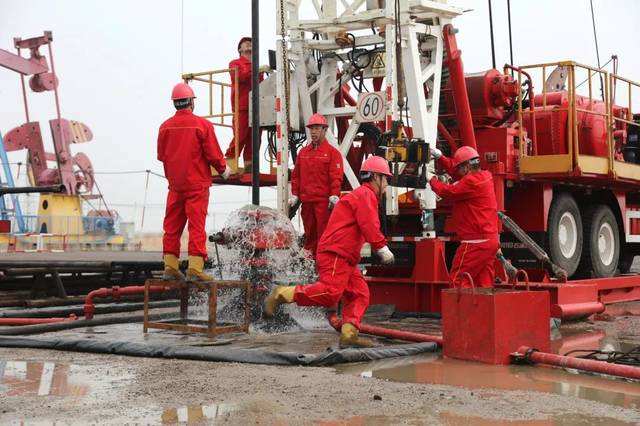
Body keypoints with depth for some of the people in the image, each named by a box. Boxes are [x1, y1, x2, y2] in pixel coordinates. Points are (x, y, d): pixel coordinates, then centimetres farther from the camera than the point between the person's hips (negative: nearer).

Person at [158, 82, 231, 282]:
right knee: (197, 225, -3)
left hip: (175, 184, 4)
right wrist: (224, 170, 10)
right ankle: (195, 268, -7)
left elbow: (161, 155, 11)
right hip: (197, 183, -4)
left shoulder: (165, 126, 3)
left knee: (172, 226, 10)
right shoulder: (202, 124, -10)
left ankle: (170, 266, 11)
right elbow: (214, 154, -9)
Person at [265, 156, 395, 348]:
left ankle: (349, 334, -3)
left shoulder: (360, 195, 29)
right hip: (335, 254, -11)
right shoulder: (365, 194, -5)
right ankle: (283, 294, -15)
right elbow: (369, 226, -19)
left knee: (359, 294, 4)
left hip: (346, 258, 11)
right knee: (330, 292, -22)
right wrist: (382, 247, -16)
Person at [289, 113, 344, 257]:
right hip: (306, 201, 5)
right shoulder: (303, 152, 16)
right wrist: (295, 194, 10)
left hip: (324, 201, -5)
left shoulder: (332, 152, 0)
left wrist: (334, 196, -15)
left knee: (324, 233, -7)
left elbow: (336, 177, -7)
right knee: (309, 233, 10)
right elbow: (296, 175, 18)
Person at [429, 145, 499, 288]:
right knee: (484, 284, 9)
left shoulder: (472, 181, -16)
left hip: (476, 242, -10)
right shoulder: (484, 176, 14)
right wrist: (440, 157, 20)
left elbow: (448, 191, -11)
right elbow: (455, 169, 23)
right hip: (491, 240, 10)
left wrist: (432, 180, 4)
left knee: (458, 279, -6)